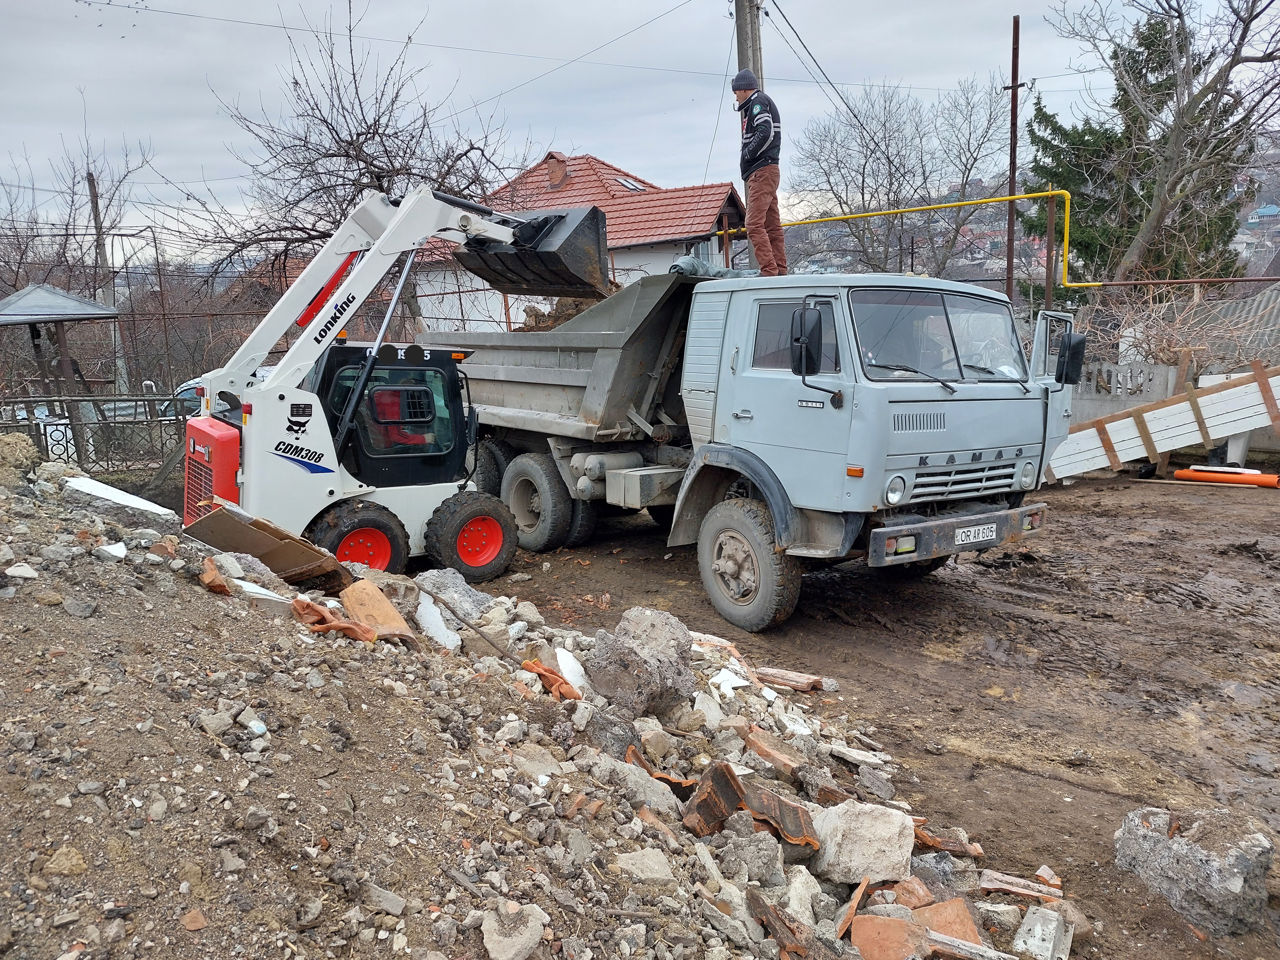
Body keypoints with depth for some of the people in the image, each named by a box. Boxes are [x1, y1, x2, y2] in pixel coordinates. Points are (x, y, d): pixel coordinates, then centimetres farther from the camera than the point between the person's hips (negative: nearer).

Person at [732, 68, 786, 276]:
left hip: (761, 171, -11)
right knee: (772, 226, 8)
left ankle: (769, 271, -23)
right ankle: (780, 271, 8)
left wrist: (747, 154, -11)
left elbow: (765, 132, -19)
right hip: (768, 171, 11)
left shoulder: (758, 100, -3)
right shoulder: (763, 102, 28)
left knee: (754, 224, -17)